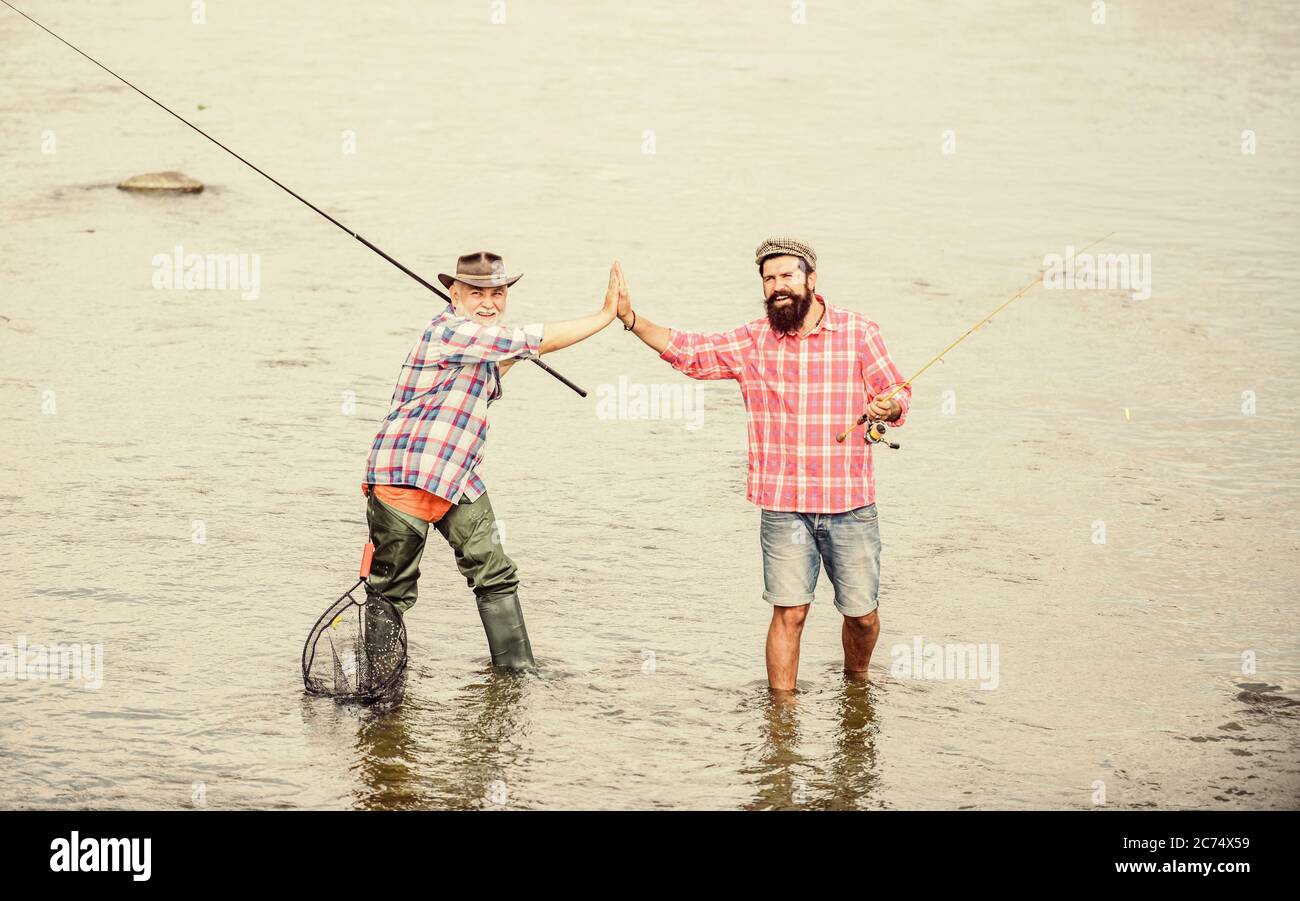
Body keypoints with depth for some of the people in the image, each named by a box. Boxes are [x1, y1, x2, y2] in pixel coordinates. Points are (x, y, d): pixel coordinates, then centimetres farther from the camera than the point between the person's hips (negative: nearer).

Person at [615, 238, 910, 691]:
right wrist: (630, 318, -10)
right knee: (789, 613, -2)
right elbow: (686, 350, 3)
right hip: (784, 505, 1)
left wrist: (888, 407, -22)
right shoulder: (752, 341, 5)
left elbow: (897, 393, 2)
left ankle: (857, 684, 35)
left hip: (850, 504, -1)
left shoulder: (858, 332, 0)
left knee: (862, 614, 7)